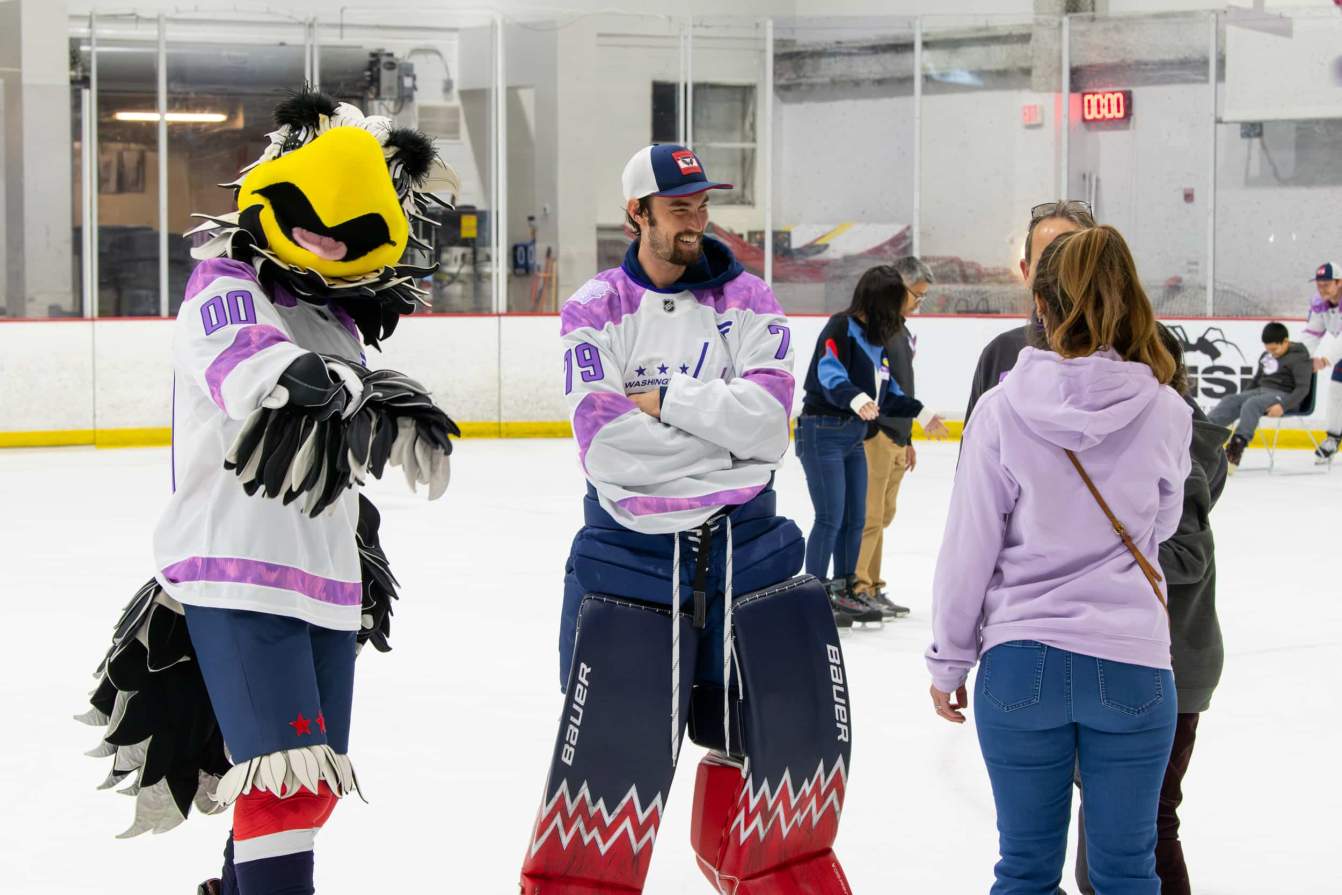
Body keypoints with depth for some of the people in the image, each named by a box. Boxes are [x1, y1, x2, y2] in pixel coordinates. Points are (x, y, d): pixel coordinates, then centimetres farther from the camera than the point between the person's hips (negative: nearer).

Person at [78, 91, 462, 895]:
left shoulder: (339, 323, 18)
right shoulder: (226, 286, -9)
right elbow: (248, 364, -32)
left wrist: (363, 556, 29)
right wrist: (359, 398, -46)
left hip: (324, 588, 9)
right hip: (237, 578, -9)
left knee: (314, 785, 14)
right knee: (286, 776, -18)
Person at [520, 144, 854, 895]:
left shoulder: (749, 302, 3)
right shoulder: (596, 311, -3)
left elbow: (768, 421, -11)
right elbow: (603, 446, -15)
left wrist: (667, 399, -16)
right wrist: (723, 429, -13)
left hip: (747, 546, 3)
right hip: (630, 552, -3)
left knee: (799, 729, 8)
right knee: (609, 758, -2)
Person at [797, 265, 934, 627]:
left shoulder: (877, 339, 13)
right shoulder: (841, 328, -13)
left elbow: (887, 392, 21)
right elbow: (830, 373, -29)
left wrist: (918, 411, 15)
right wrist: (855, 397, -45)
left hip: (854, 437, 9)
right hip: (823, 431, -9)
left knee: (855, 519, 12)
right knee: (830, 518, -8)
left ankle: (844, 591, 24)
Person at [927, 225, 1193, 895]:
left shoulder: (1002, 409, -8)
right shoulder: (1165, 412, -5)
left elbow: (970, 547, -4)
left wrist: (949, 660, 6)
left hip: (1021, 664, 0)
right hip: (1132, 665, 0)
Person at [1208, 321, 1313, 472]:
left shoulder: (1299, 358, -6)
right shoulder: (1266, 356, 16)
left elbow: (1303, 388, -13)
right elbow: (1256, 379, 27)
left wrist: (1283, 405, -26)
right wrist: (1243, 397, 12)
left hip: (1284, 396, -7)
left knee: (1252, 404, -35)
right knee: (1230, 400, -17)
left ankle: (1236, 446, -51)